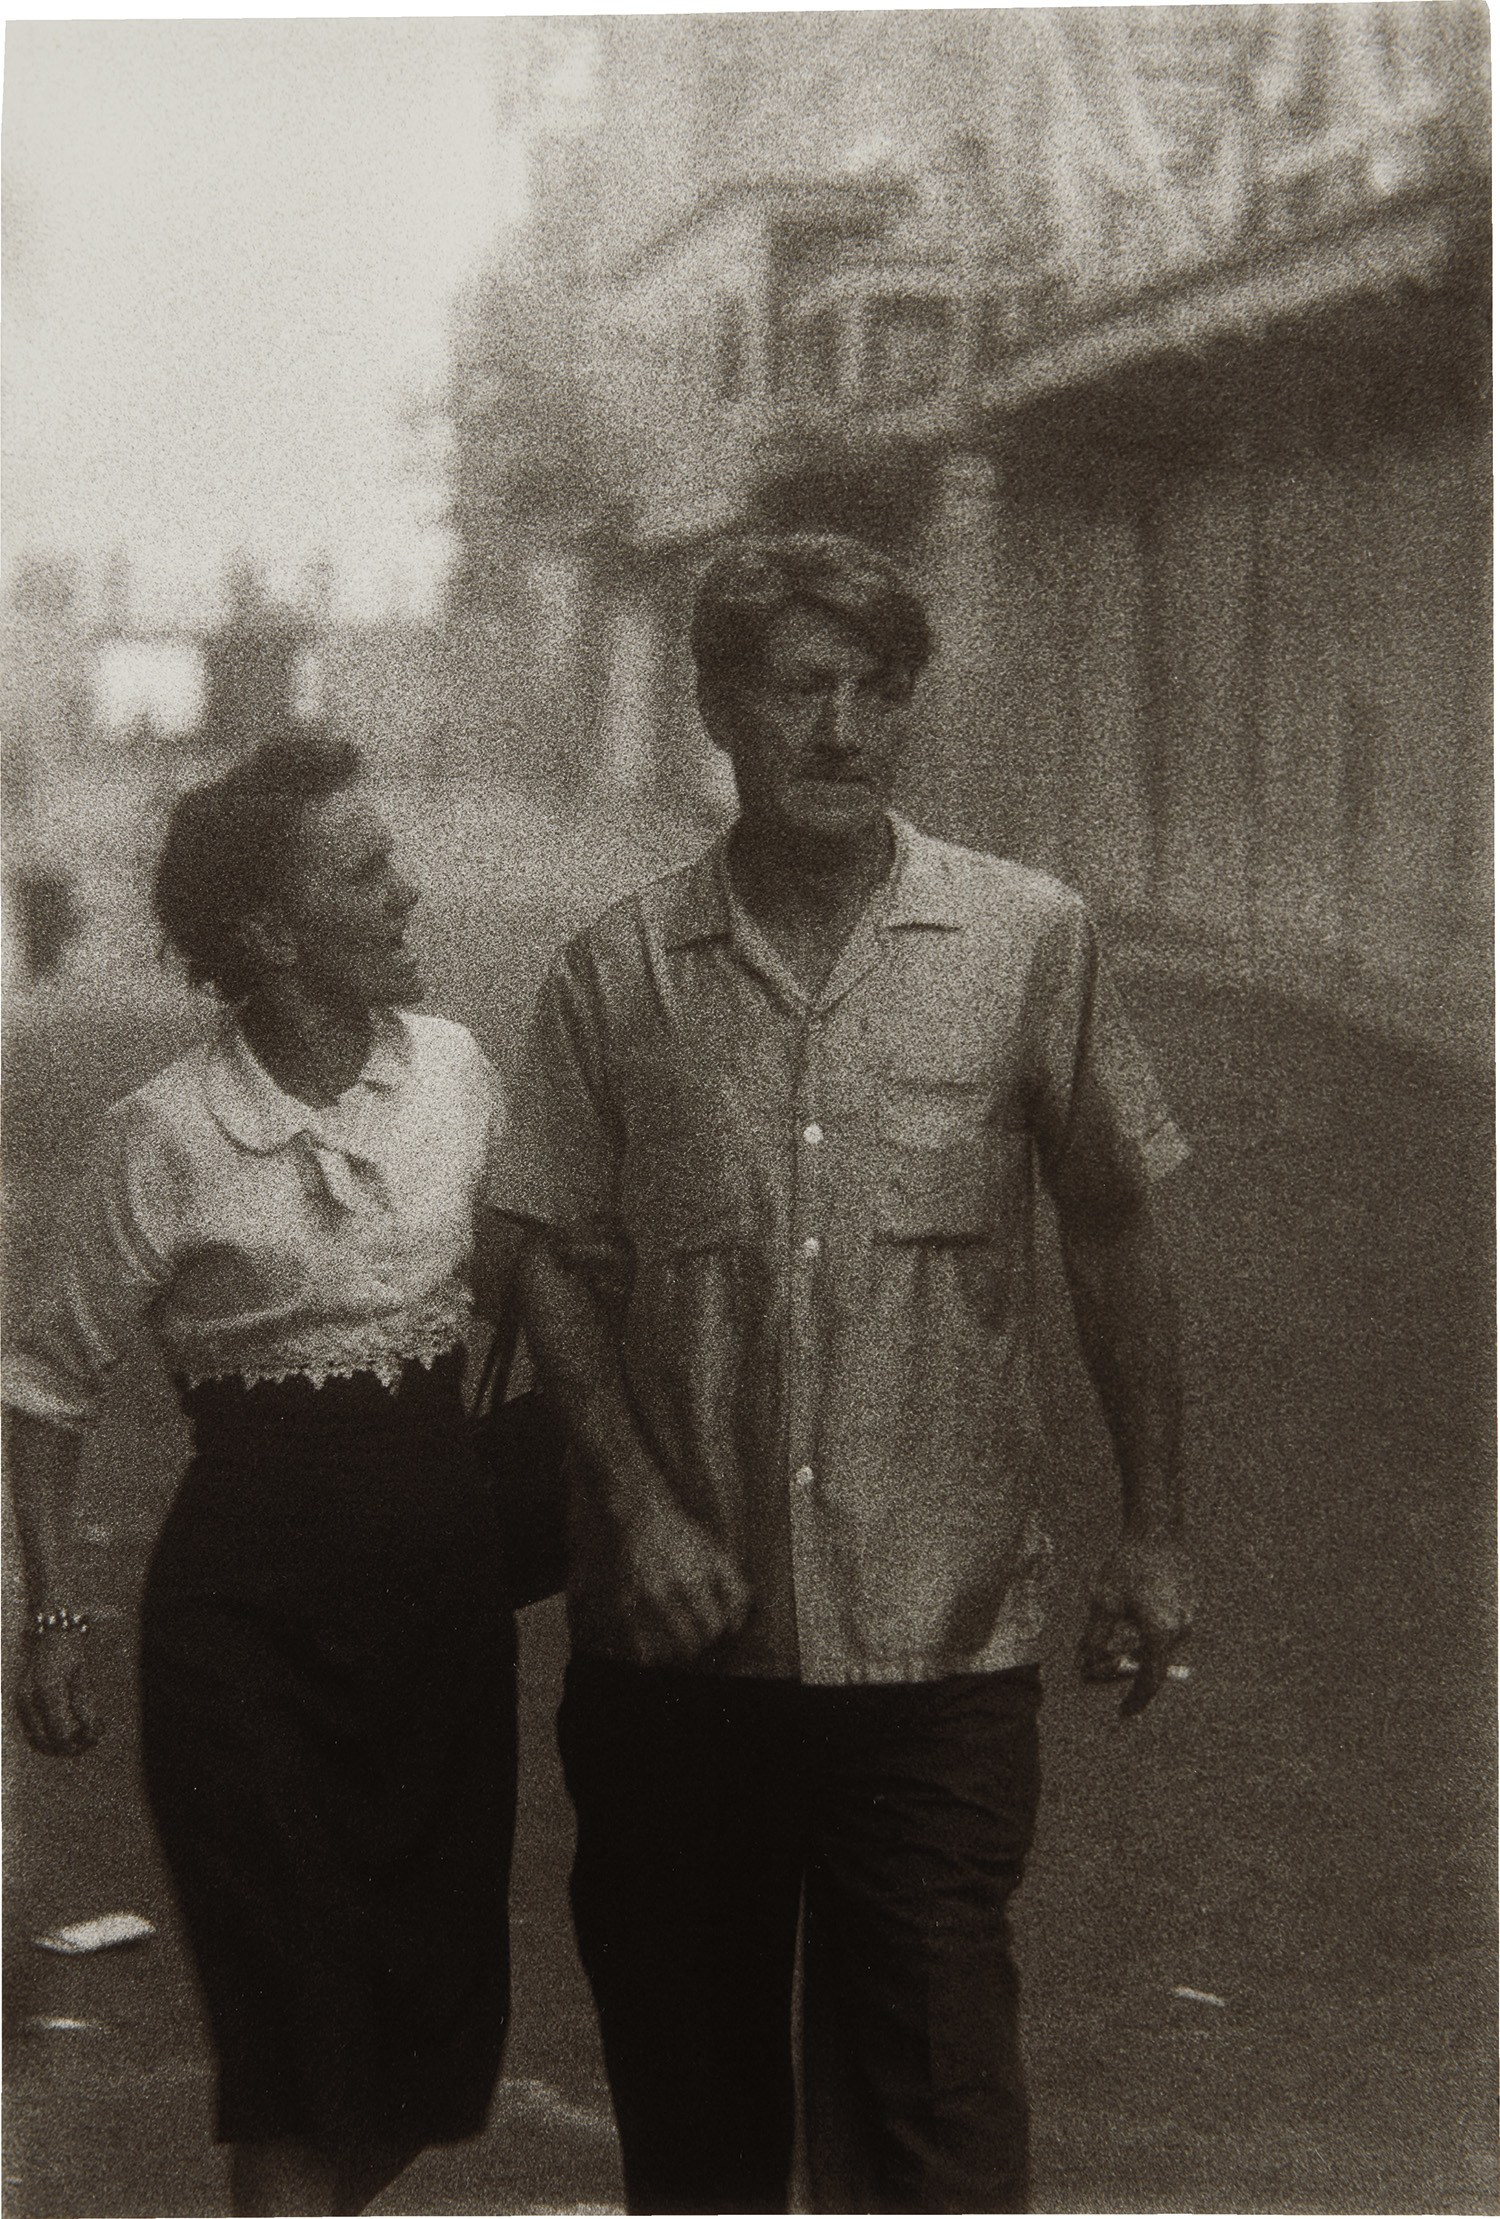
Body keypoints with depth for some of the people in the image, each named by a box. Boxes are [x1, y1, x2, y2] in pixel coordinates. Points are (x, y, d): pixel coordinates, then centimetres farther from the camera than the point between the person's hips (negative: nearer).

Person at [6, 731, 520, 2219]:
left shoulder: (454, 1071, 1)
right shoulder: (168, 1134, -11)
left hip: (442, 1563, 4)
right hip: (250, 1579, -4)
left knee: (440, 2005, 9)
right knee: (297, 2028, -3)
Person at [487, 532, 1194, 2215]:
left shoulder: (1031, 942, -1)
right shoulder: (615, 974, 1)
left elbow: (1112, 1234, 7)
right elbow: (556, 1260, 3)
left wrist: (1153, 1528, 7)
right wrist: (641, 1504, -9)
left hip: (943, 1631, -1)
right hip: (679, 1633, 2)